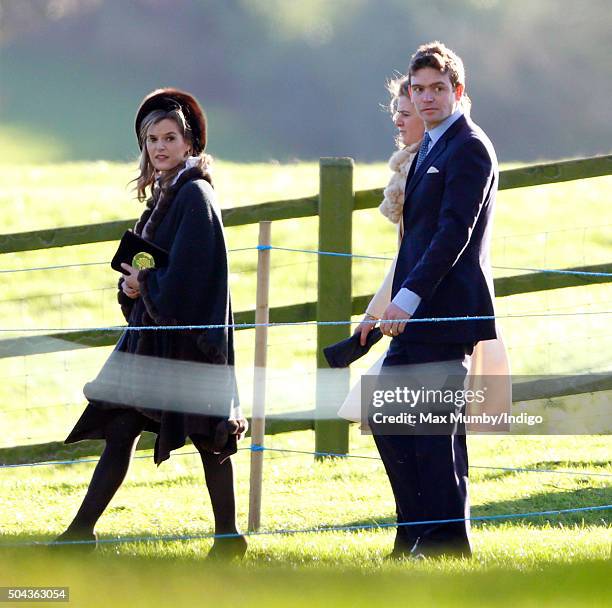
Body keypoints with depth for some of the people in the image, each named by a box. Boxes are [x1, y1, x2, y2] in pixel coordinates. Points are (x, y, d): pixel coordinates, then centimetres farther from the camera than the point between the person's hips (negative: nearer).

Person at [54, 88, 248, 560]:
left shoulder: (194, 195, -13)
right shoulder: (165, 193, 14)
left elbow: (186, 274, -20)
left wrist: (145, 282, -7)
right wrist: (132, 285, 0)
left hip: (188, 332, -9)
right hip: (154, 331, 9)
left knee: (206, 431, -2)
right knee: (119, 428, 5)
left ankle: (228, 537, 7)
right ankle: (81, 532, 4)